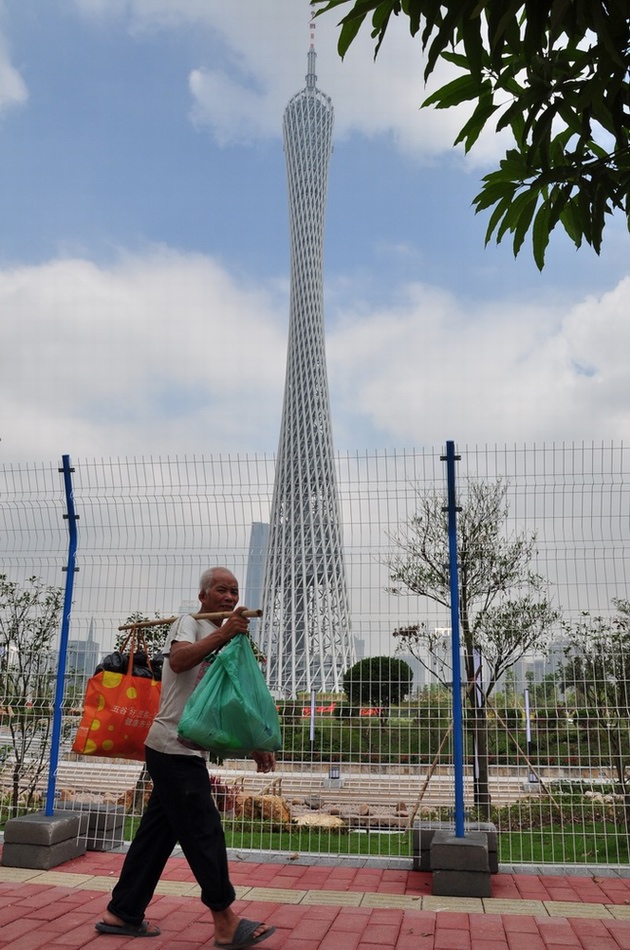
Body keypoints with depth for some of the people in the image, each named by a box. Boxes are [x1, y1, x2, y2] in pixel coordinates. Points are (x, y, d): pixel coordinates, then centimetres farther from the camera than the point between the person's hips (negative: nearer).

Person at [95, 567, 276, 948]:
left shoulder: (221, 642, 20)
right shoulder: (190, 623, -6)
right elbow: (178, 660, -28)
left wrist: (256, 745, 17)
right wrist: (223, 634, -29)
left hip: (187, 751, 9)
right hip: (175, 747, -9)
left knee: (158, 833, 13)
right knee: (204, 832, -5)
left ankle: (122, 914, 23)